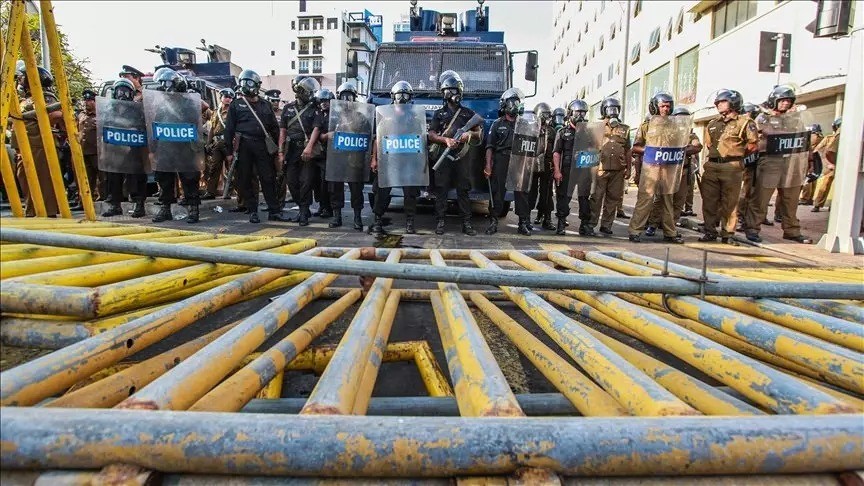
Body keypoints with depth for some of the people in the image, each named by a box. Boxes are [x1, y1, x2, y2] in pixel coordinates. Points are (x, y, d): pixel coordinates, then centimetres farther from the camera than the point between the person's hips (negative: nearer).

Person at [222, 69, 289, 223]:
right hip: (243, 146, -1)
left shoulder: (266, 105, 14)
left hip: (263, 146, 1)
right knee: (245, 180, 2)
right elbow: (229, 128, 3)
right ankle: (252, 212, 12)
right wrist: (229, 151, -4)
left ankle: (274, 211, 5)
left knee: (269, 179, 0)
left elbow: (275, 128, 15)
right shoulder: (236, 104, 7)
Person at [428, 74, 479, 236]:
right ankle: (440, 222, 2)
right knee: (441, 190, -2)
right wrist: (446, 140, -13)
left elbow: (479, 134, 15)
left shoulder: (468, 113, 16)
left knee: (463, 190, 1)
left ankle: (466, 223, 2)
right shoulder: (439, 113, 13)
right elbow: (431, 135, 4)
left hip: (462, 157, 1)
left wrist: (470, 134, -7)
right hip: (443, 157, -1)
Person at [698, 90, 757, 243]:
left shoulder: (744, 122, -1)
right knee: (709, 201, 6)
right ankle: (710, 232, 15)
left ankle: (727, 235, 7)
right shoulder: (713, 123, 17)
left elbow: (752, 145, -1)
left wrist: (736, 154, 9)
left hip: (732, 167, -5)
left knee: (729, 203, 0)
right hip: (712, 166, 5)